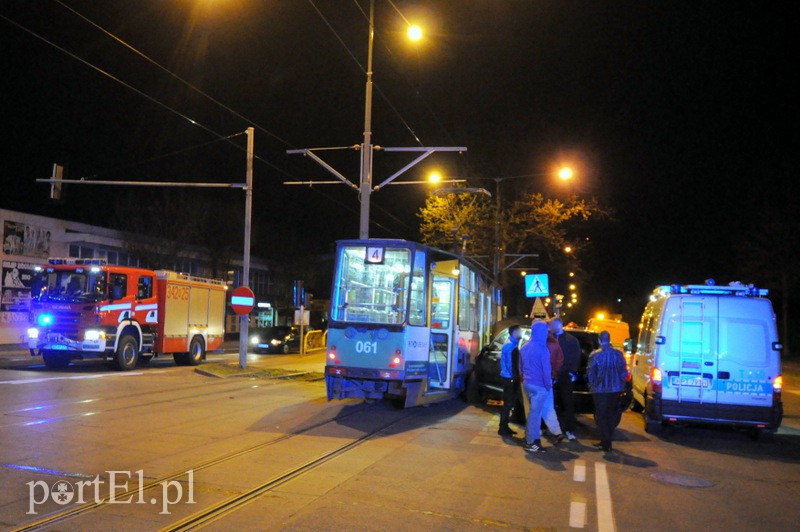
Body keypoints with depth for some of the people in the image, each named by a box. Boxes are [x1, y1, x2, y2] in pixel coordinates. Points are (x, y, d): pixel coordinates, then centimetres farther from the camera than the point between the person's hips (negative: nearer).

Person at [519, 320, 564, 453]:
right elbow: (546, 369, -15)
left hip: (527, 383, 8)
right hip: (539, 385, -8)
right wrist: (548, 385, -5)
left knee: (546, 409, 18)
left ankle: (556, 433, 25)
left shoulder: (524, 347, 8)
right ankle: (530, 443, 6)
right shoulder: (542, 348, -16)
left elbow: (521, 367, 16)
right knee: (535, 413, 0)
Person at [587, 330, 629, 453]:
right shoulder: (618, 354, -2)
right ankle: (607, 441, 25)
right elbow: (624, 372, 2)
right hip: (615, 389, 4)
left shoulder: (595, 355, -12)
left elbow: (590, 373, -8)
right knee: (611, 415, 17)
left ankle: (606, 443, 4)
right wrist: (620, 384, 15)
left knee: (601, 416, 7)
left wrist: (592, 385, 8)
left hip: (600, 390, -4)